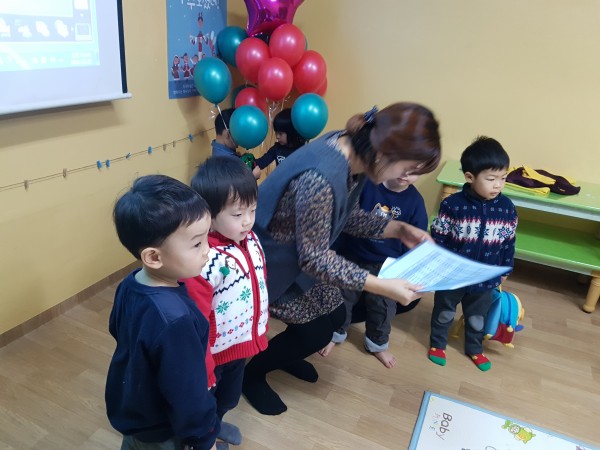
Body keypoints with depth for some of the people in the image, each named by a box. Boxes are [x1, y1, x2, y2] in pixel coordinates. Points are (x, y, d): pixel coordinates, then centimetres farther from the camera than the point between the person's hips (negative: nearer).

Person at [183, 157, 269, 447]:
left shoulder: (250, 240, -9)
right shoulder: (204, 260, -34)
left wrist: (261, 326, 15)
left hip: (242, 343, 8)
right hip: (215, 353, -7)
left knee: (230, 396, 33)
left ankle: (216, 423, 62)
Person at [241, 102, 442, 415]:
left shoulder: (354, 154, -10)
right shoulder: (320, 178, -38)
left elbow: (348, 217, 3)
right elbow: (314, 258, -29)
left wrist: (398, 229, -6)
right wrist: (382, 286, -30)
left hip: (302, 255, 8)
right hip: (269, 261, -8)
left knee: (335, 315, 15)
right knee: (316, 332, 3)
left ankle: (284, 355, 43)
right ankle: (252, 374, 28)